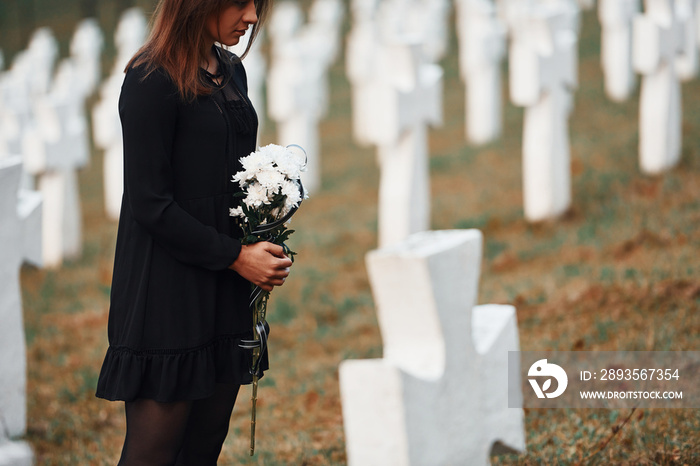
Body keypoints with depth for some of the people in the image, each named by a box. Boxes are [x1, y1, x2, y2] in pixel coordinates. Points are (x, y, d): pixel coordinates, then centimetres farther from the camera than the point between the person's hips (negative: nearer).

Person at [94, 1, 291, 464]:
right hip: (166, 299, -8)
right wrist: (236, 256, -14)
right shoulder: (151, 81, -13)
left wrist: (263, 248, 4)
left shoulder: (232, 72, 11)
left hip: (226, 296, 8)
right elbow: (150, 204, -15)